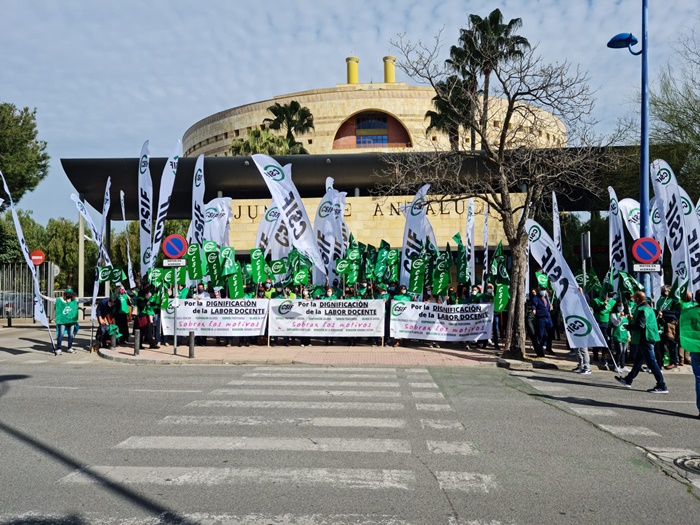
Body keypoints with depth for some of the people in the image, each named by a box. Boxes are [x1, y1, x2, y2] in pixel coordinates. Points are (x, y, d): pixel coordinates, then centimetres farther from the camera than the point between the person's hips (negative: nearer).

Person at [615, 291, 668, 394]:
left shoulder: (641, 310, -18)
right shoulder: (649, 308, 14)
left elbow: (639, 325, -25)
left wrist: (628, 326, -9)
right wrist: (633, 319, 17)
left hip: (645, 340, -11)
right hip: (647, 338, 11)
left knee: (651, 362, -8)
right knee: (638, 360, 19)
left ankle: (662, 386, -6)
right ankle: (628, 380, 32)